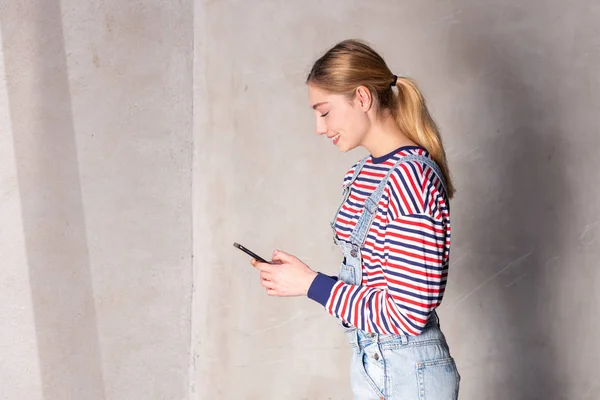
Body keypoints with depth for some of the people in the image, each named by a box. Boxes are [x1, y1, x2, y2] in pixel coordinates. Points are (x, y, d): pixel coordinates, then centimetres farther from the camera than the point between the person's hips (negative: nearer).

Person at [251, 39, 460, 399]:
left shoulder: (410, 177, -22)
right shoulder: (364, 174, 5)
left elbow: (407, 314, -25)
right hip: (372, 365, 8)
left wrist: (311, 284, -18)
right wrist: (298, 275, -3)